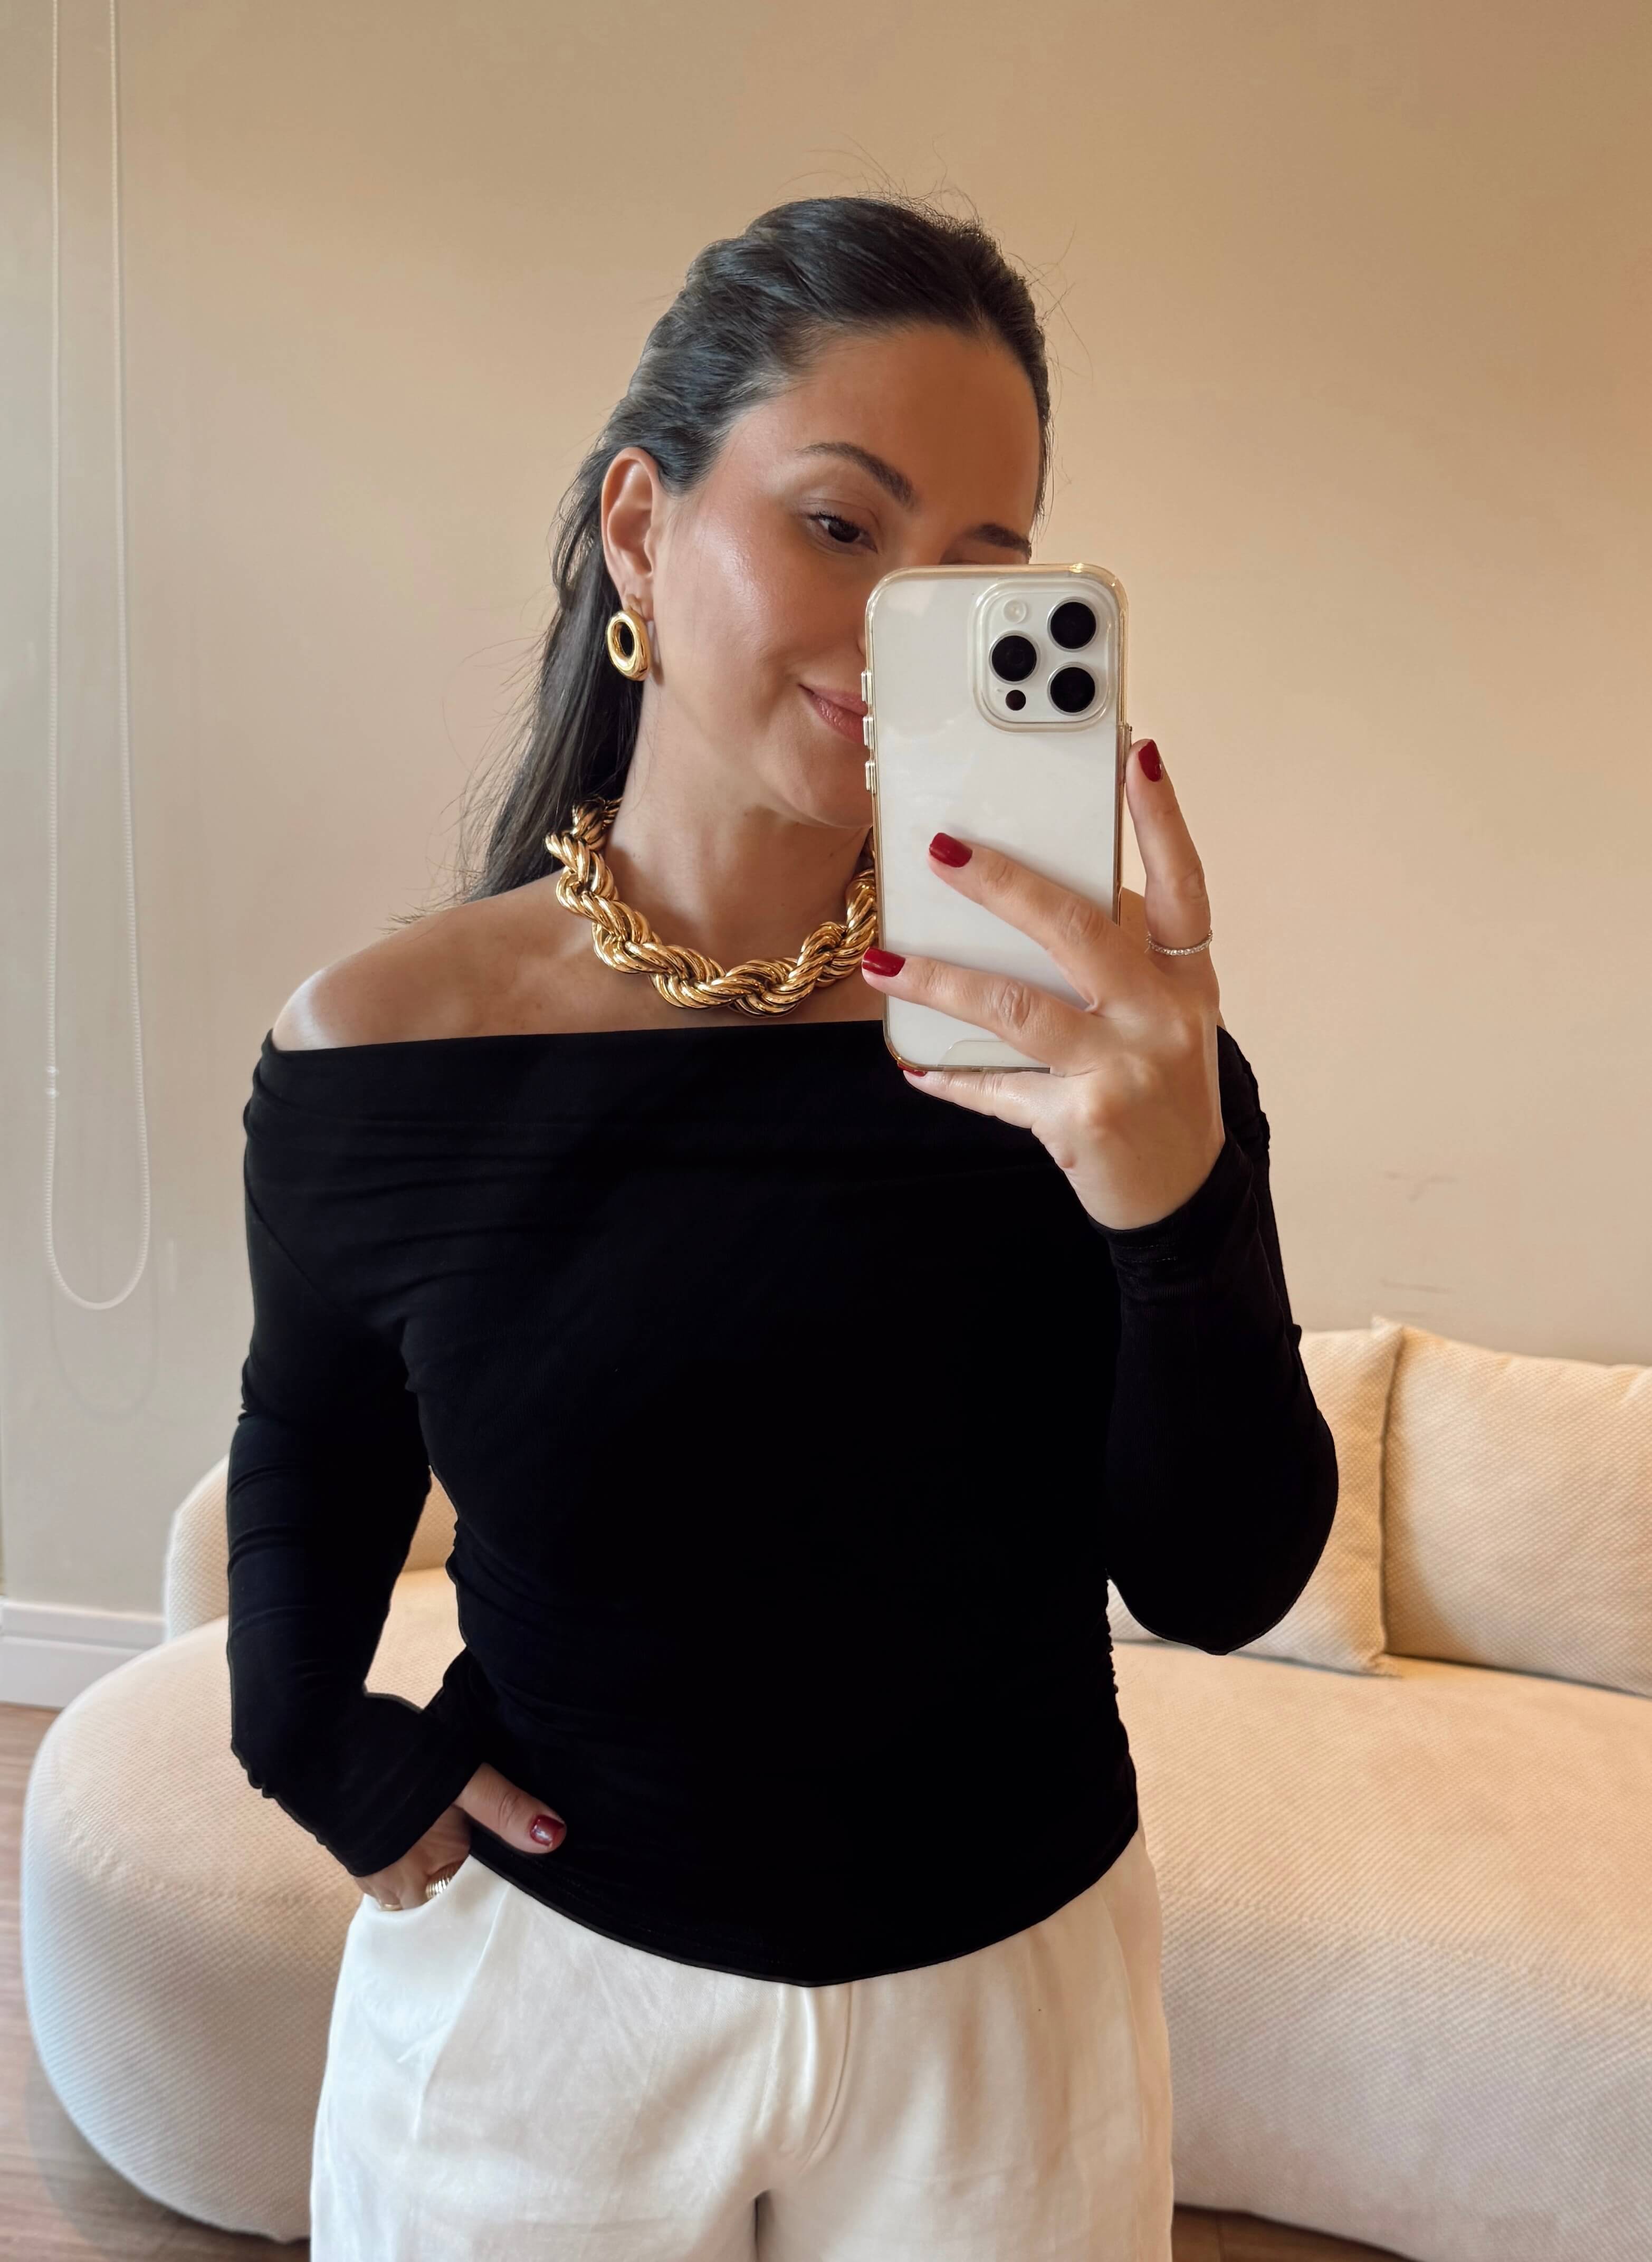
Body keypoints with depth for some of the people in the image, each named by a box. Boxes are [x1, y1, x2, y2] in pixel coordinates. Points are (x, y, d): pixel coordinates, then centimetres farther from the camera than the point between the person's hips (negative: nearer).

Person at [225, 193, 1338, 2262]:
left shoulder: (1081, 1018, -15)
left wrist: (1177, 1208, -31)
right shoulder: (375, 1050, -14)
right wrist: (311, 1739, -8)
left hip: (1003, 1996, 1)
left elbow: (1221, 1588, -16)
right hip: (525, 1991, 0)